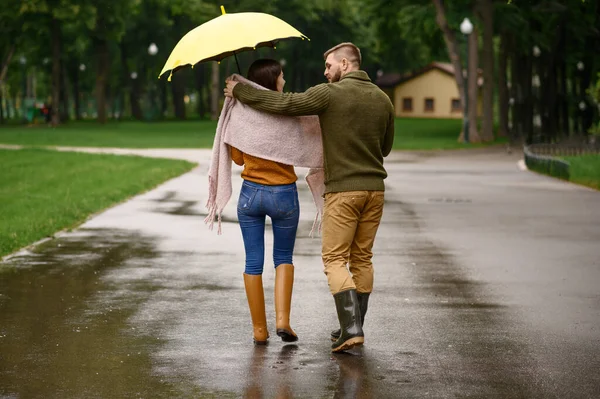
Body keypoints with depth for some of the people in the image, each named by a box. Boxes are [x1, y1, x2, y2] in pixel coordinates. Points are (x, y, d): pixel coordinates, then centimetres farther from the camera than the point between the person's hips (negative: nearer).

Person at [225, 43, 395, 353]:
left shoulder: (329, 94, -10)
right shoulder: (383, 99, 8)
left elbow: (283, 104, -12)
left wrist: (240, 91, -1)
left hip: (343, 190, -6)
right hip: (374, 188, 6)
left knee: (335, 259, -2)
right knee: (362, 258, 13)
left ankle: (351, 329, -14)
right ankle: (354, 327, 17)